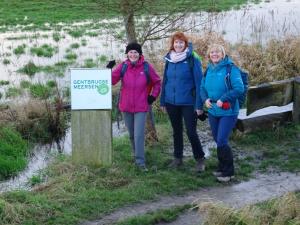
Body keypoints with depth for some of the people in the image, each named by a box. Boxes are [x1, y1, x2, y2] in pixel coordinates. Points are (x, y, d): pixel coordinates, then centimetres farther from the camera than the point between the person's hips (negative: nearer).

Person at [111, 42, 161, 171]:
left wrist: (153, 96, 2)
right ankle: (136, 155, 34)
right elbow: (112, 80, -10)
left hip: (141, 107, -3)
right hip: (126, 107, 3)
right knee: (131, 135, 16)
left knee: (139, 135, -9)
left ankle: (140, 161, -4)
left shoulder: (147, 67, -5)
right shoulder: (123, 66, -2)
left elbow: (157, 82, 8)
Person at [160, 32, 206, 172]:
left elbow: (198, 83, -10)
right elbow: (165, 81, 13)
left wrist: (199, 104, -14)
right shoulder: (169, 60, 7)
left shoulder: (193, 60, -8)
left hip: (188, 103, -5)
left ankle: (200, 159, 11)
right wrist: (162, 101, 11)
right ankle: (178, 158, 27)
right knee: (176, 131, 15)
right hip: (172, 102, 5)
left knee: (191, 132, -4)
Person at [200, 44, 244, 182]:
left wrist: (222, 99, -22)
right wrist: (205, 99, -5)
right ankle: (222, 167, 32)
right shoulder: (209, 69, 7)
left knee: (221, 141, -10)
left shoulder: (230, 68, -13)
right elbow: (203, 87, 16)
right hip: (212, 111, 7)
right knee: (218, 140, 15)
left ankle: (228, 172, 6)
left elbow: (239, 88, -20)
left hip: (227, 112, -7)